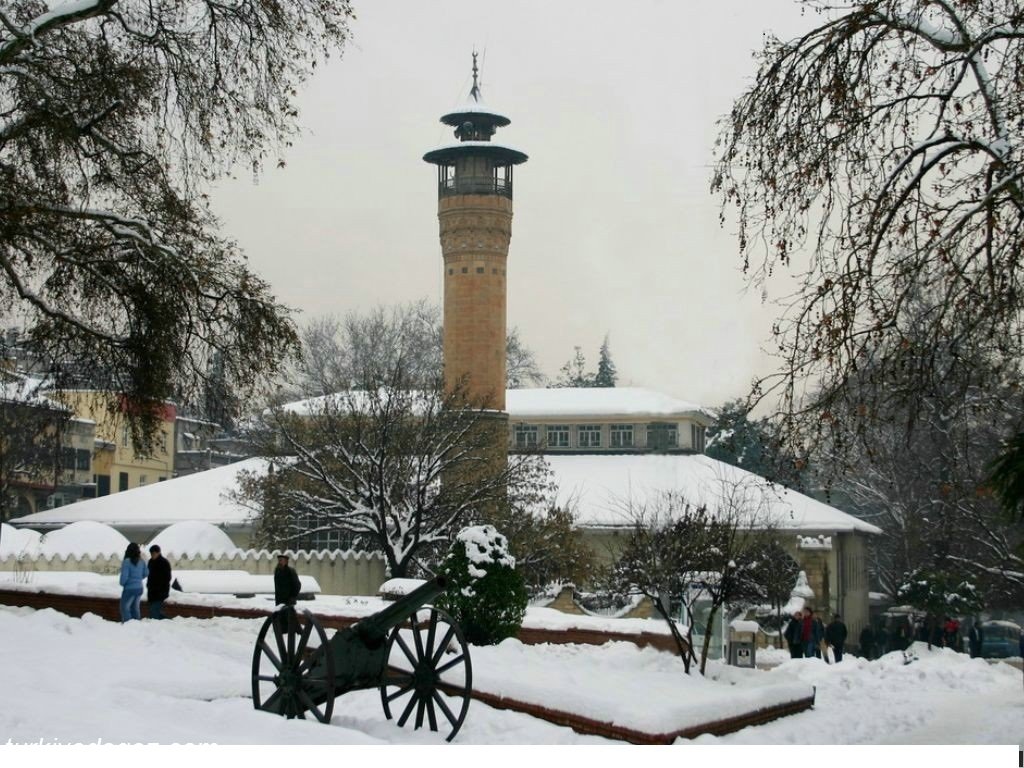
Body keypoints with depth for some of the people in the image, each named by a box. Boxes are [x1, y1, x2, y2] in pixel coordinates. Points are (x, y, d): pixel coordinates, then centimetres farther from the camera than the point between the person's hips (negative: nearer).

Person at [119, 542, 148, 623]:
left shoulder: (127, 561, -18)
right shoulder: (142, 561, 1)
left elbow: (124, 575, -20)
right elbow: (146, 573, 11)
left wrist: (122, 583, 0)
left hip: (129, 589, -6)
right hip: (139, 588, 7)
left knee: (125, 607, 4)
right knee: (135, 607, 19)